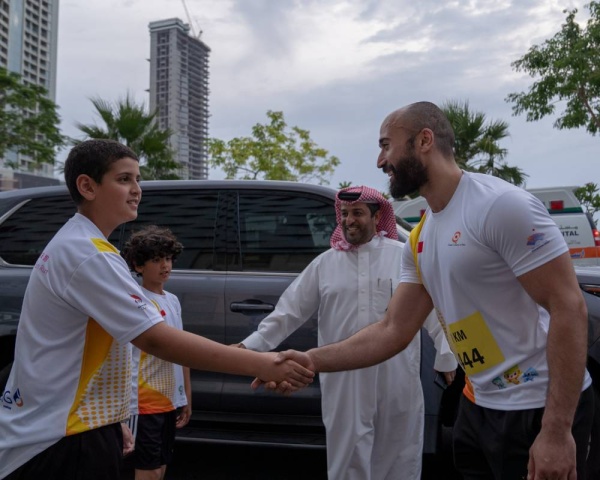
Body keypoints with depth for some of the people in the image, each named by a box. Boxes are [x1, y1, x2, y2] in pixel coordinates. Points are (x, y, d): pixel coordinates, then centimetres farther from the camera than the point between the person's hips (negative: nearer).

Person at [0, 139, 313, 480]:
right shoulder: (87, 254, -21)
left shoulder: (72, 246, 12)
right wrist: (260, 364, -29)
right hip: (59, 442, -10)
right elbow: (156, 339, -28)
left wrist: (112, 422, 15)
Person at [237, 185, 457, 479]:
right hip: (344, 380, 1)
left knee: (399, 456, 14)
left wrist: (448, 356, -4)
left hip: (397, 377, 0)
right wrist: (250, 345, -2)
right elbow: (289, 311, 4)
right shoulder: (324, 263, 4)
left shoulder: (405, 256, 1)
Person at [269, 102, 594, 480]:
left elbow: (569, 308, -19)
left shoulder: (502, 205, -18)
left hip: (538, 409, -7)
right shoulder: (419, 241, 6)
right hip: (478, 406, 8)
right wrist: (313, 360, -4)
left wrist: (557, 431, -21)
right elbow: (394, 331, 6)